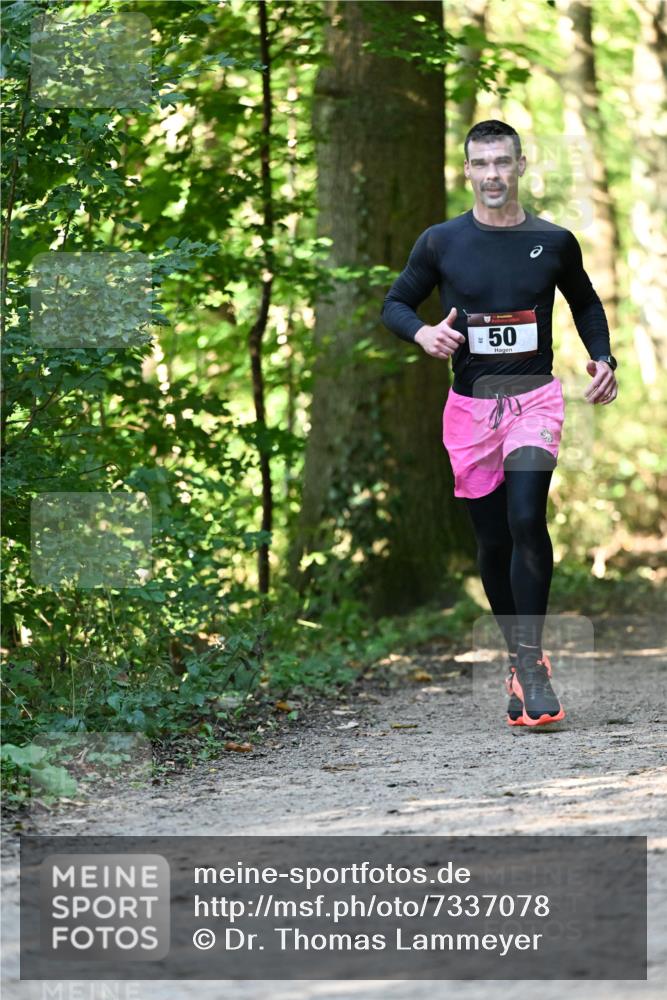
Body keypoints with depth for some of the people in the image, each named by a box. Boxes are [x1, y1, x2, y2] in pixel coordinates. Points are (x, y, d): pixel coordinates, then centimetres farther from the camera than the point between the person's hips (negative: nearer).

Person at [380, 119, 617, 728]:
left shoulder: (553, 242, 2)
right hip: (470, 405, 2)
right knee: (493, 543, 7)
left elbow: (585, 303, 19)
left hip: (535, 398, -2)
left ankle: (533, 661, -17)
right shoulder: (441, 242, 1)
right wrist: (422, 333, -11)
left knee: (526, 518, -23)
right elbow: (395, 304, 10)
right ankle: (520, 663, 21)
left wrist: (603, 359, 3)